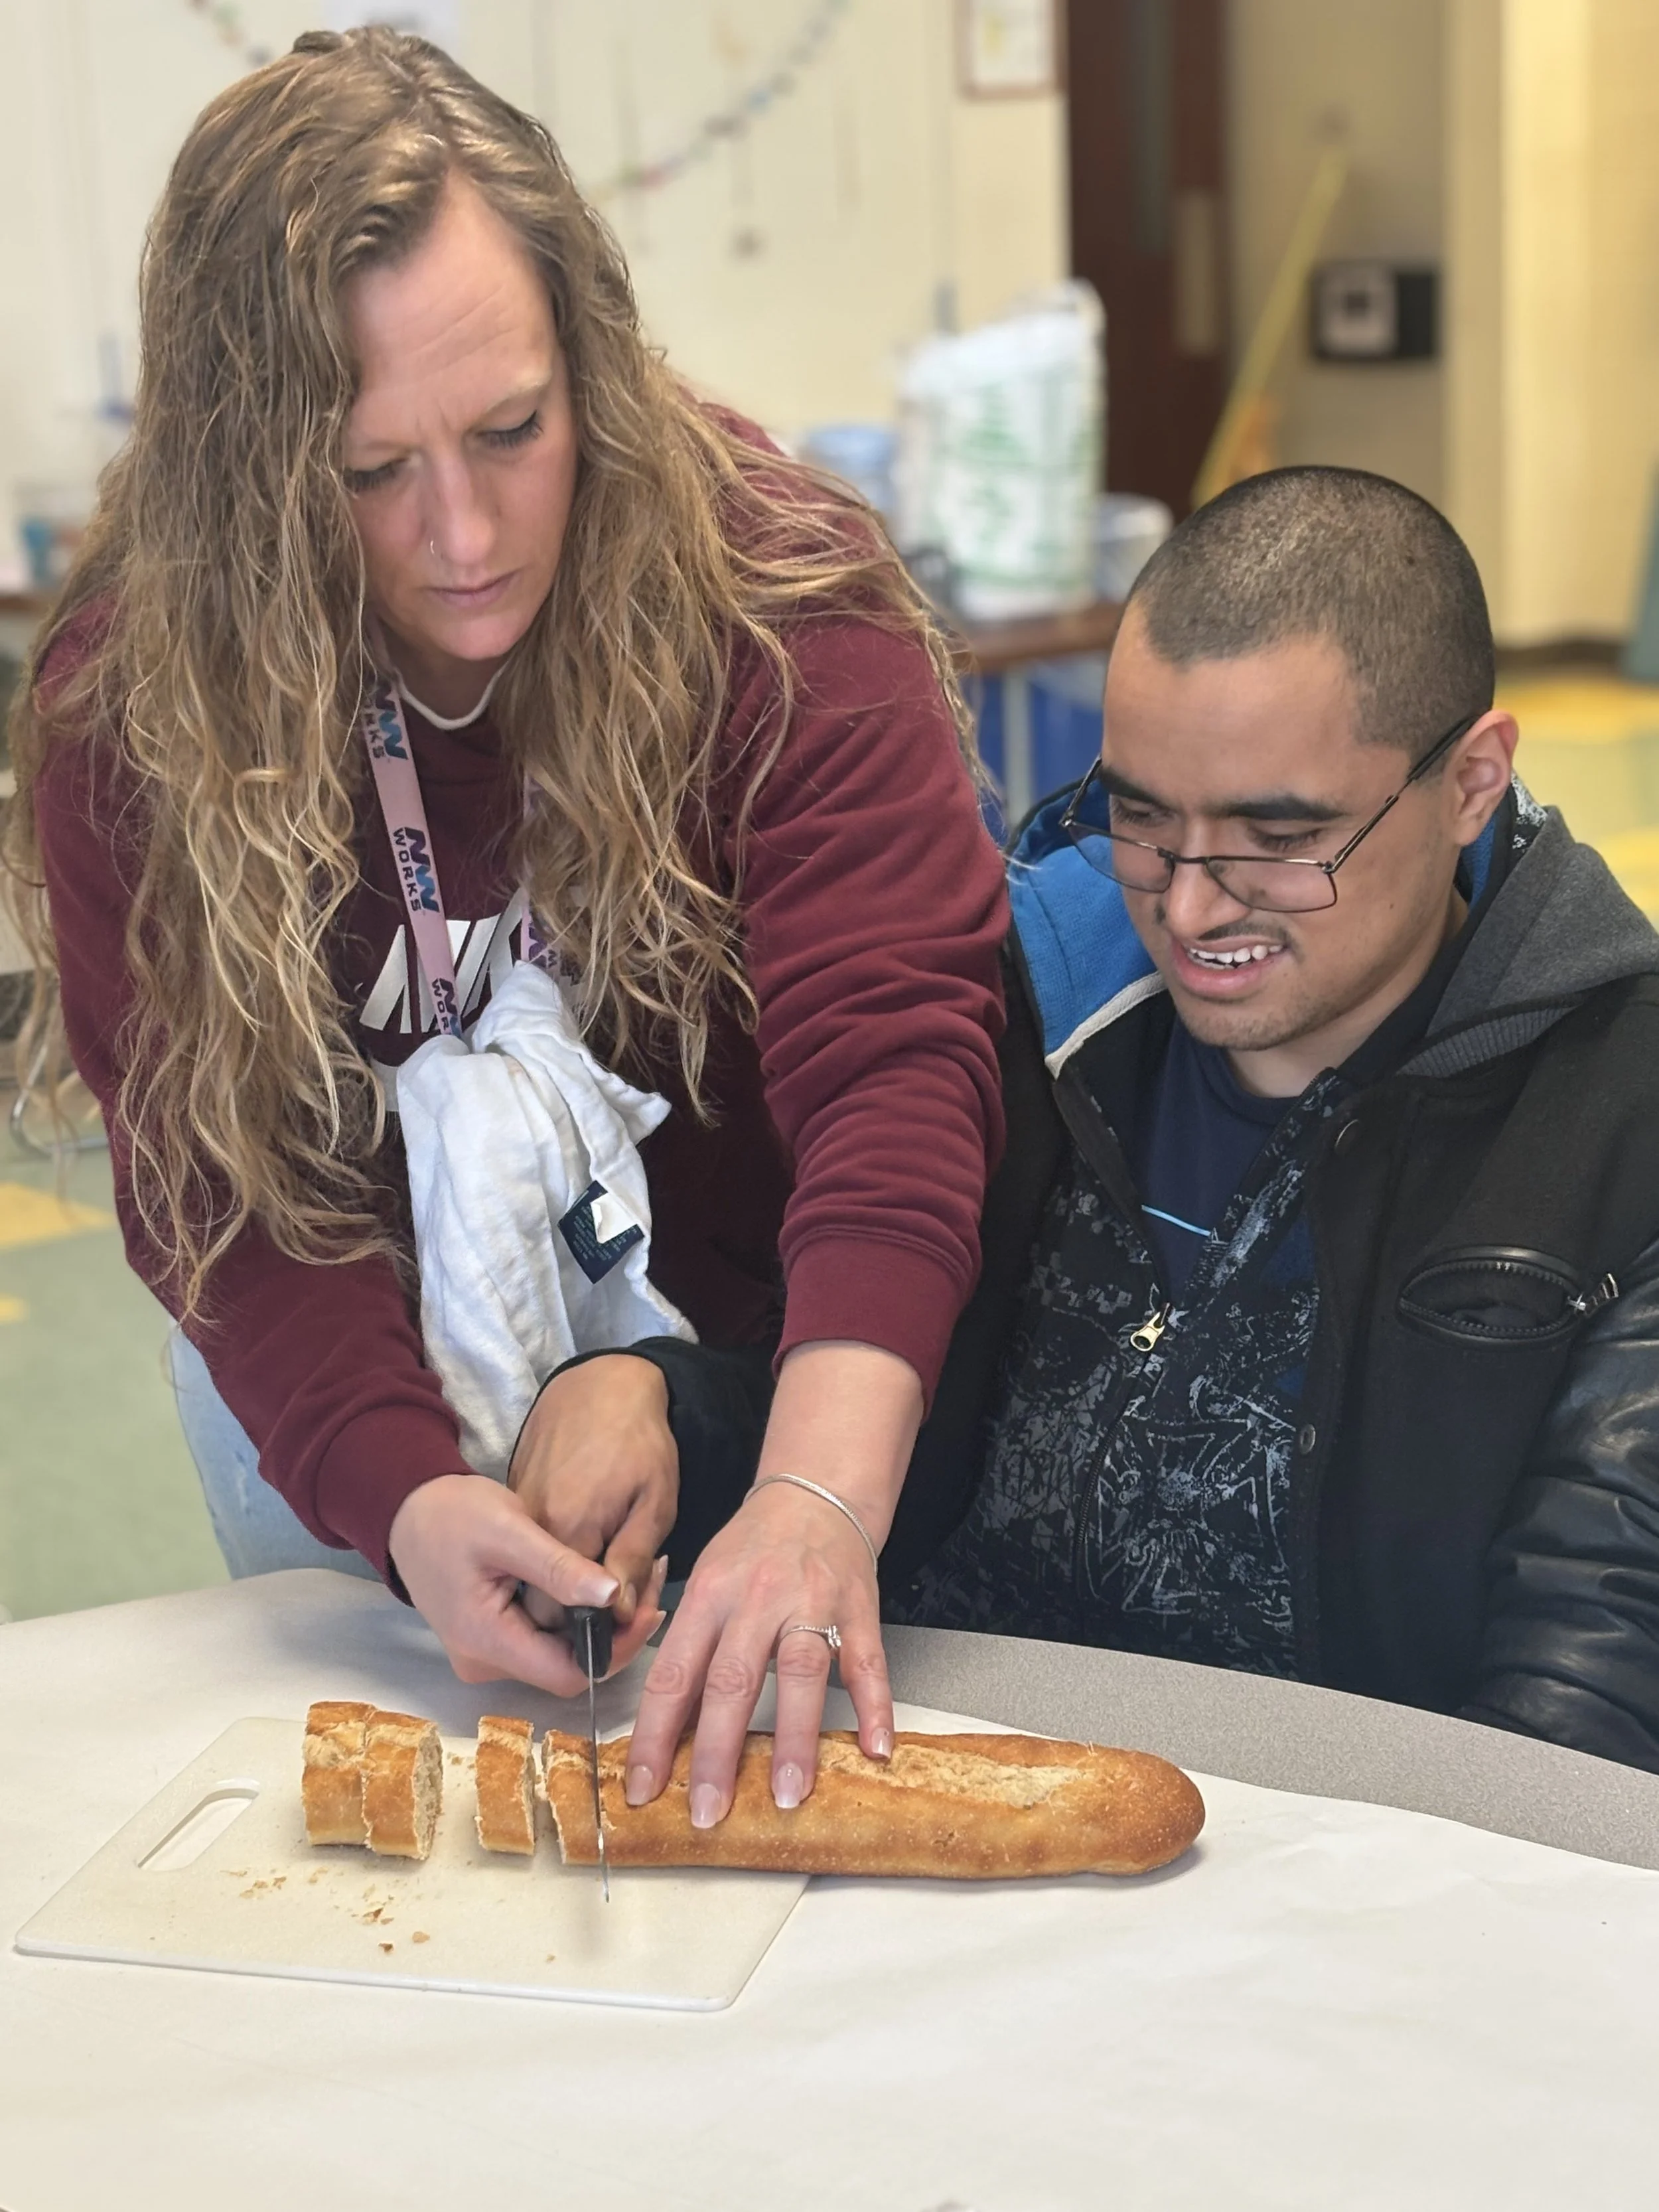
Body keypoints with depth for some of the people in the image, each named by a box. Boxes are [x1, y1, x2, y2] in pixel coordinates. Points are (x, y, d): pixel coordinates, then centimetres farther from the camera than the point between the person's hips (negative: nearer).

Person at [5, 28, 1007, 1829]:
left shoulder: (783, 610, -25)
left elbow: (893, 1054, -35)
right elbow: (223, 1185, -20)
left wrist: (820, 1499, -51)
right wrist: (405, 1495, -39)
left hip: (751, 1343, -1)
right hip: (353, 1381, 2)